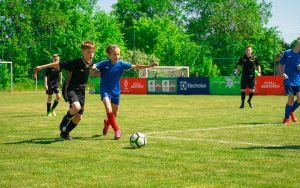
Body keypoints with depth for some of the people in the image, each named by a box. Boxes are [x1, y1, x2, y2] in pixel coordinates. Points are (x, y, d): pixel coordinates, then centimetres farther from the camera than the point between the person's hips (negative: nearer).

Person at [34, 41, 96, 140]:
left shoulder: (91, 63, 0)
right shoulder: (76, 63, -20)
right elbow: (58, 64, -17)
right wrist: (42, 67, -17)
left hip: (81, 91, 7)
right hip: (70, 89, -7)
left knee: (79, 117, 4)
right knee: (76, 107, -34)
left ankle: (65, 133, 27)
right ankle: (65, 120, -3)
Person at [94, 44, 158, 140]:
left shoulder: (121, 64, -7)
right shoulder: (104, 63, -11)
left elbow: (135, 67, -11)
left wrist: (149, 66, -20)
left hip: (116, 91, 3)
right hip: (105, 90, -3)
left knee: (114, 114, 13)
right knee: (108, 109, -24)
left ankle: (107, 123, 47)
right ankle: (117, 130, -13)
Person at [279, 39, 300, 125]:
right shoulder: (287, 53, 1)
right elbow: (281, 65, 6)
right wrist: (282, 73, -10)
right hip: (288, 80, -3)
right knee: (291, 98, -8)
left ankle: (291, 111, 20)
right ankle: (286, 118, 11)